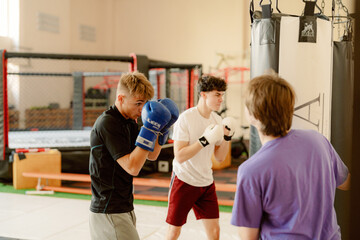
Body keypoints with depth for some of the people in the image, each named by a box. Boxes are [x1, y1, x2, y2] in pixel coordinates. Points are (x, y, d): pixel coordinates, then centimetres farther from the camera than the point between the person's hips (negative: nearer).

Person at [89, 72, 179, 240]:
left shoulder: (129, 122, 10)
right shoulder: (108, 123, -18)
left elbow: (152, 156, 16)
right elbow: (132, 167, -24)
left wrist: (161, 129, 2)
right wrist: (150, 129, -24)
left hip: (124, 208, 9)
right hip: (109, 212, -9)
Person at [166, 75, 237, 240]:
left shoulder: (217, 120, 2)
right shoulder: (185, 118, -17)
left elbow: (219, 157, 6)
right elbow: (180, 156, -23)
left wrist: (227, 137, -9)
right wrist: (205, 140, -28)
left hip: (206, 183, 5)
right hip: (184, 181, -5)